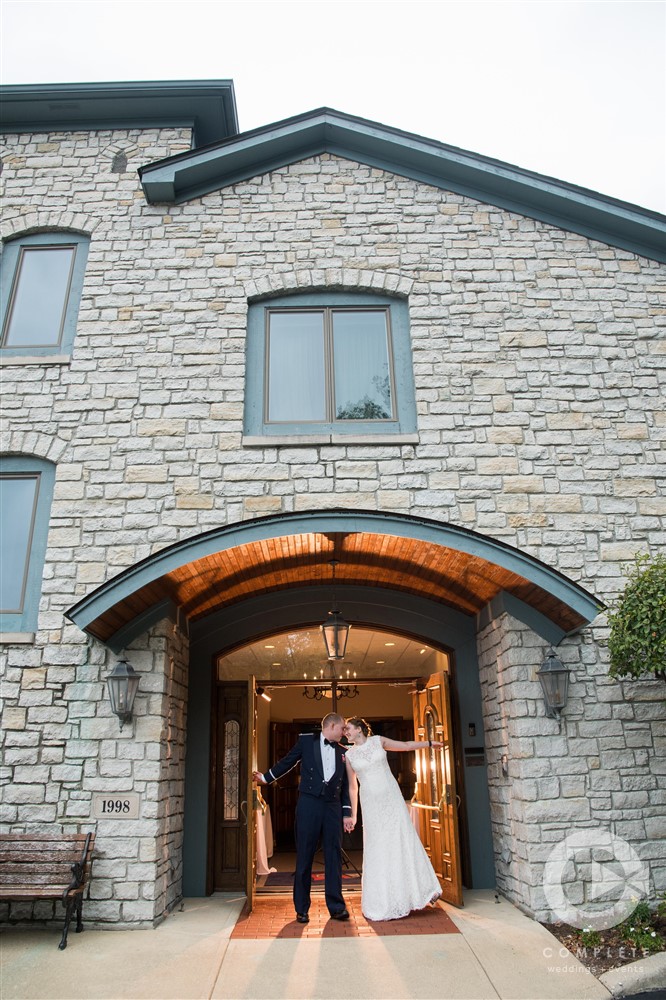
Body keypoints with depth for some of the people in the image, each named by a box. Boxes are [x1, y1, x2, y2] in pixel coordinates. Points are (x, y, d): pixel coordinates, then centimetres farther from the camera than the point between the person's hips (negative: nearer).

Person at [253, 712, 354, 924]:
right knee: (304, 856, 2)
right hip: (308, 803, -3)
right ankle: (302, 909, 12)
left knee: (334, 855, 4)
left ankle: (336, 906, 13)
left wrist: (347, 813, 9)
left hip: (333, 806, 3)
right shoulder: (307, 740, 3)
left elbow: (345, 785, 13)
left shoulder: (342, 752, 13)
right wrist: (266, 778, 14)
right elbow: (287, 762, 12)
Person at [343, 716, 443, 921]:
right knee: (377, 850, 2)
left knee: (404, 840, -1)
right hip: (371, 803, 0)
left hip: (391, 796, 0)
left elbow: (406, 745, 11)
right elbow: (352, 787, 10)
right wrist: (353, 814, 12)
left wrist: (429, 742, 9)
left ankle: (421, 889, 14)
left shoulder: (378, 741, 1)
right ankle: (382, 903, 15)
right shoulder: (349, 755, 3)